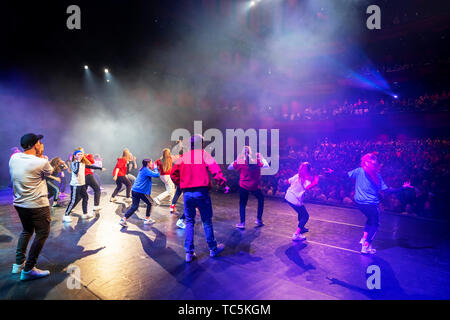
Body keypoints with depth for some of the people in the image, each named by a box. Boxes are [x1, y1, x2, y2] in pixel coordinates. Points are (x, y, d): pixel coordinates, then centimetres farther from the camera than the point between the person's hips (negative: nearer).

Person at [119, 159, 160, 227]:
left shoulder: (143, 170, 17)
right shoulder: (146, 170, -10)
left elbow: (152, 174, 29)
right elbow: (157, 175, -18)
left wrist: (153, 169, 17)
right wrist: (155, 168, -2)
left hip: (134, 190, 8)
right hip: (141, 191, -8)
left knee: (134, 207, 8)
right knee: (149, 203, 12)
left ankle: (123, 219, -1)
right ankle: (147, 219, 18)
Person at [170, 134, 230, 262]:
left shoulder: (183, 157, 10)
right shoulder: (204, 155, -1)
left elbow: (173, 174, 10)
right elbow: (215, 170, -12)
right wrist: (224, 184, -6)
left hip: (187, 193, 3)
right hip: (201, 192, -3)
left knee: (189, 222, 12)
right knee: (207, 221, 9)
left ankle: (189, 252, 12)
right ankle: (213, 249, 22)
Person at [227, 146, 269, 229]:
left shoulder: (240, 161, -7)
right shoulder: (257, 160, -5)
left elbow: (229, 167, 1)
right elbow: (266, 166, 4)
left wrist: (236, 160, 9)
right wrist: (261, 158, 13)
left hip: (243, 186, 0)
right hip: (254, 186, 1)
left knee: (242, 204, 13)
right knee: (261, 199, 23)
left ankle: (242, 223, 9)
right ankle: (259, 220, 22)